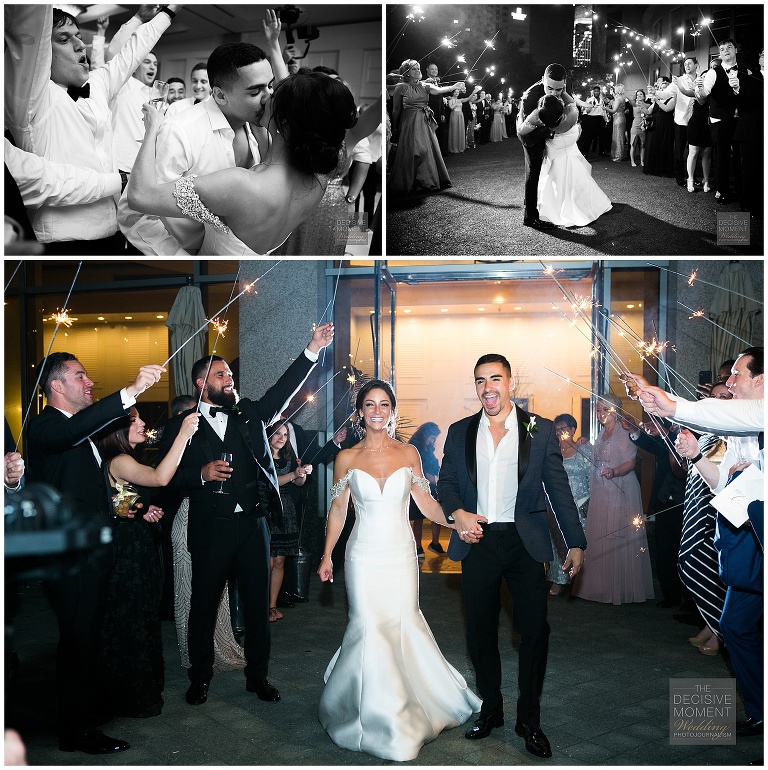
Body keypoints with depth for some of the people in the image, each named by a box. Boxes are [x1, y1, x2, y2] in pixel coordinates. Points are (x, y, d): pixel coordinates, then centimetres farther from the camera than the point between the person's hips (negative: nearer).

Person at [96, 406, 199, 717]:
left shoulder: (127, 459, 12)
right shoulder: (119, 461, -20)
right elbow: (160, 478, -37)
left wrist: (145, 512, 5)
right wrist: (183, 434, -36)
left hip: (139, 547, 10)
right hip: (127, 549, -10)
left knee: (141, 619, 18)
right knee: (131, 622, 1)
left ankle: (142, 689, 32)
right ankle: (132, 699, 13)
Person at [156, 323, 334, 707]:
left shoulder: (249, 413, 12)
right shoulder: (182, 424, 2)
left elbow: (283, 390, 3)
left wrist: (313, 350, -5)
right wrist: (201, 474, -19)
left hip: (253, 524, 3)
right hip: (211, 529, -3)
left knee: (257, 603, 9)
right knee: (203, 605, 8)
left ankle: (258, 675, 24)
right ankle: (200, 678, 26)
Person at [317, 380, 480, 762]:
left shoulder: (408, 453, 2)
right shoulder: (347, 458, 0)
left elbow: (426, 503, 4)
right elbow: (338, 509, 7)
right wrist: (326, 556, 9)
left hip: (401, 554, 1)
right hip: (364, 555, -1)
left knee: (404, 625, 6)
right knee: (369, 629, -3)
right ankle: (378, 715, 13)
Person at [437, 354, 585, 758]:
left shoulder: (540, 430, 2)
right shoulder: (459, 433, 7)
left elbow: (559, 489, 2)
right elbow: (446, 483, 10)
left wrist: (575, 542, 0)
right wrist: (457, 513, -10)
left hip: (524, 542, -2)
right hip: (477, 541, 2)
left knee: (534, 630, -1)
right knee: (480, 631, 9)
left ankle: (529, 719, 16)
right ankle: (490, 709, 27)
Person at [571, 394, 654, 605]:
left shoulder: (624, 433, -8)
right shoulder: (601, 436, 17)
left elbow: (630, 462, -19)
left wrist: (614, 472, -34)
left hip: (621, 493, -8)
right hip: (600, 495, 8)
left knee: (619, 538, -5)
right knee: (599, 538, 6)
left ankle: (624, 589, 3)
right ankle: (603, 587, 14)